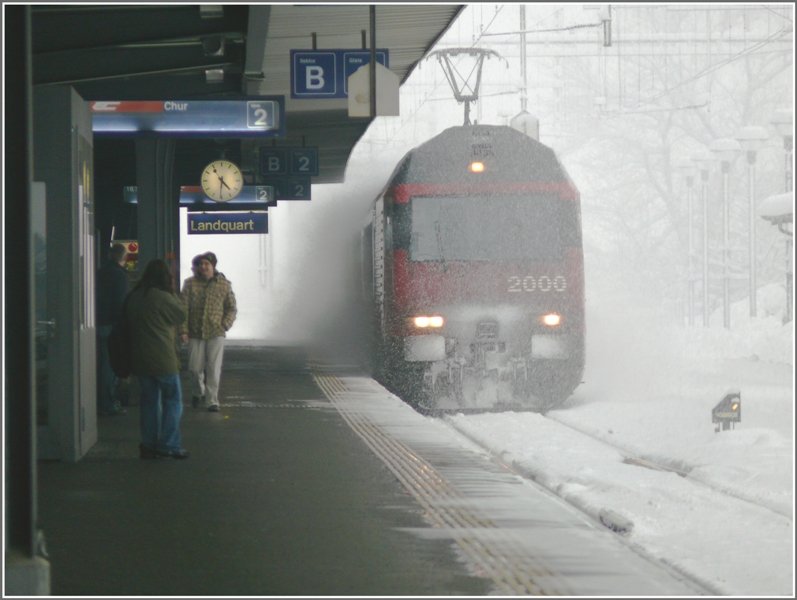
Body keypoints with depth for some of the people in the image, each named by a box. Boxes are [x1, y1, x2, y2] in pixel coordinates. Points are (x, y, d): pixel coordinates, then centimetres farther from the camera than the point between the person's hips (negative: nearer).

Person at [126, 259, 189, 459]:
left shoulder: (134, 297, 6)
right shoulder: (162, 297, -15)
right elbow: (181, 315, -2)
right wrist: (173, 292, 4)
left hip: (140, 358, 7)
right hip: (162, 358, -7)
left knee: (149, 400, 13)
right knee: (173, 400, 3)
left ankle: (149, 444, 13)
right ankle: (169, 444, -1)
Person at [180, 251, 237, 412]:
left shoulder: (224, 284, 2)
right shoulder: (190, 284, 1)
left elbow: (231, 308, 9)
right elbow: (183, 308, 0)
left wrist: (225, 325, -6)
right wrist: (183, 330, -7)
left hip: (216, 334, -1)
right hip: (195, 333, 1)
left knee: (214, 369, -4)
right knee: (195, 367, 5)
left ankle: (212, 401, 1)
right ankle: (197, 393, 32)